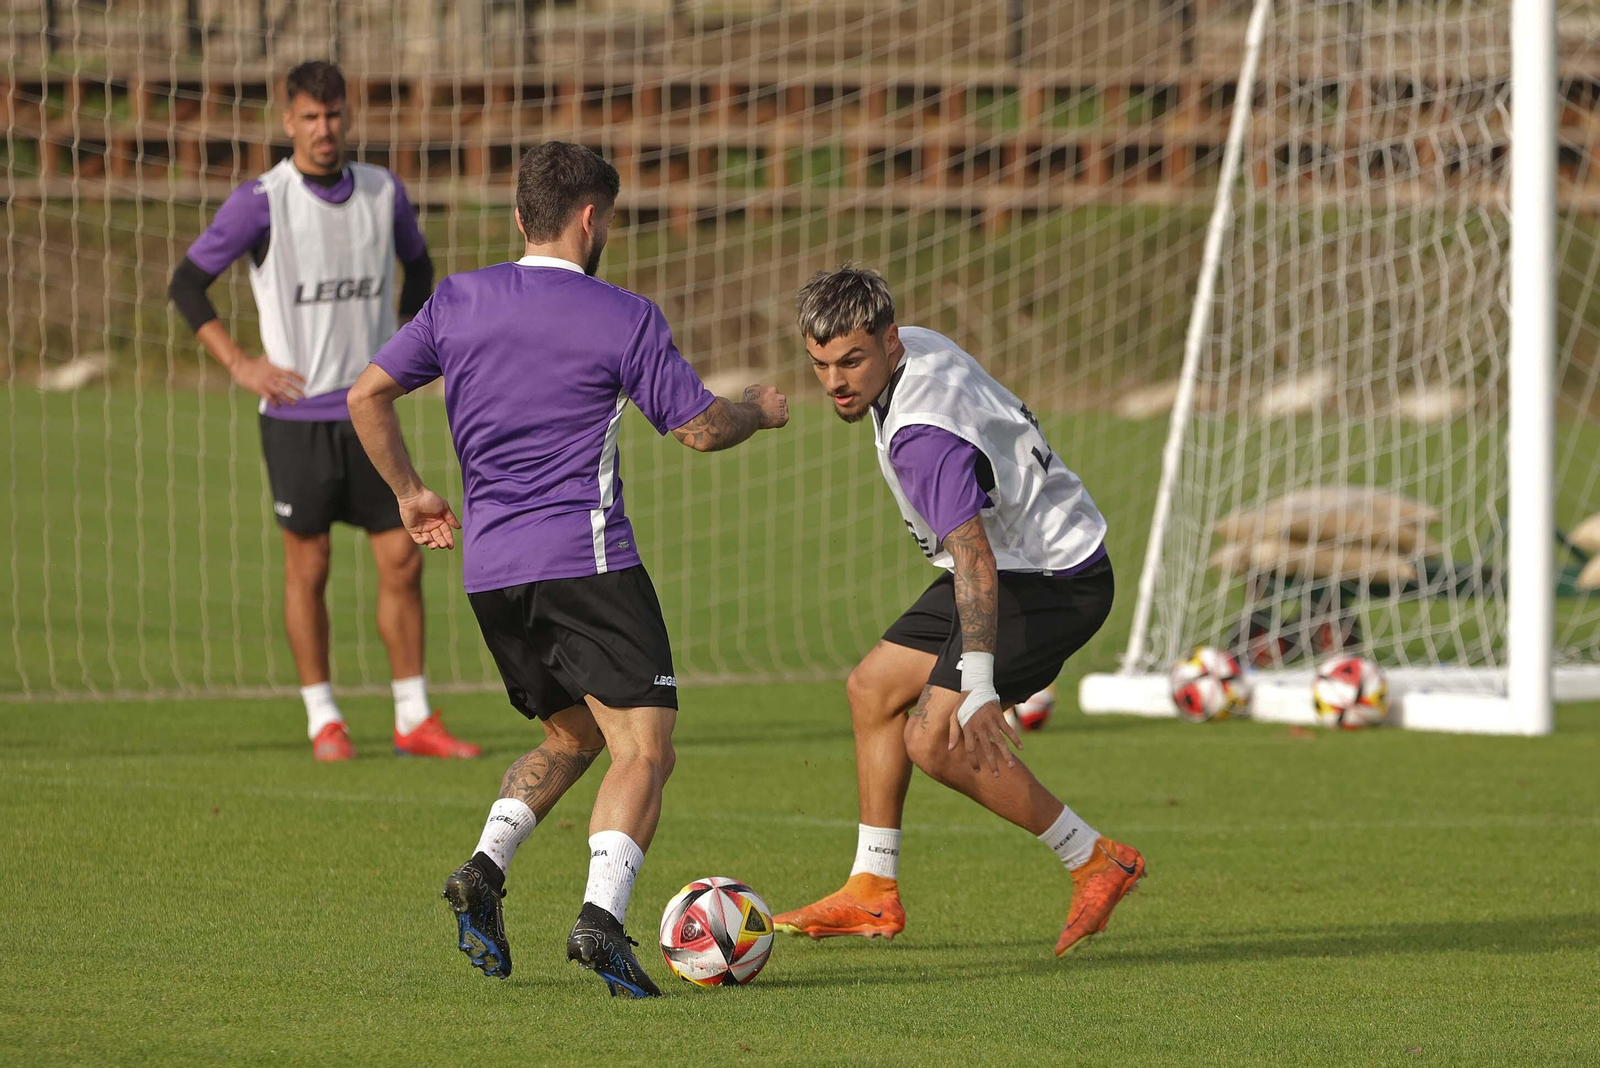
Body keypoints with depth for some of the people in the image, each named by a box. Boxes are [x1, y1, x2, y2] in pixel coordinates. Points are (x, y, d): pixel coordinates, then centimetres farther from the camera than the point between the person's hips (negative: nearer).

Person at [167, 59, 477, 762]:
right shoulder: (262, 201, -7)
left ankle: (414, 719, 9)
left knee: (402, 561, 1)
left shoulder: (384, 193, 5)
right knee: (308, 565, 2)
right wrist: (239, 364, -7)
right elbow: (187, 283, -1)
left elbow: (417, 265, 25)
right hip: (297, 410, -3)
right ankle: (323, 721, 12)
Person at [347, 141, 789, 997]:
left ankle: (485, 868, 0)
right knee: (643, 750, -6)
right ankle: (602, 916, -28)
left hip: (490, 570, 6)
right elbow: (700, 428, -1)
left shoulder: (458, 301, 9)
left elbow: (367, 395, 11)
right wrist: (761, 412, 20)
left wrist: (411, 494, 23)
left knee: (571, 737, 23)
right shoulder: (622, 317, -4)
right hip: (587, 561, -6)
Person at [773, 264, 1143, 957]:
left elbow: (974, 557, -42)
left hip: (1054, 581, -11)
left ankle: (1097, 862, -5)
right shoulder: (916, 347, -3)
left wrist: (975, 684, -50)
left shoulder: (923, 435, -32)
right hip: (1014, 558, 11)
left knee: (935, 740, -18)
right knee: (874, 688, 12)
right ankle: (873, 895, 18)